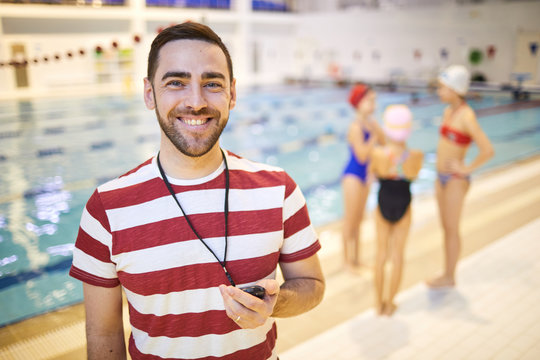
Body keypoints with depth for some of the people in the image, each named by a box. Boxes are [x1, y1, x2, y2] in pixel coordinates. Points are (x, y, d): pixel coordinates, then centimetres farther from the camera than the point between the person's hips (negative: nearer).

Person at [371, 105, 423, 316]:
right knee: (398, 254, 14)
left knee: (381, 252, 16)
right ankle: (390, 304, 25)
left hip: (383, 204, 0)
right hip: (403, 205, 0)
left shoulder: (379, 154, -22)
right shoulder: (416, 156, -19)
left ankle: (379, 302, 27)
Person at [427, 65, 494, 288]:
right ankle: (447, 274, 29)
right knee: (446, 227, 16)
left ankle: (449, 277, 20)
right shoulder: (448, 111, 4)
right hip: (442, 176, 8)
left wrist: (467, 168, -16)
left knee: (452, 229, 5)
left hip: (455, 180, -8)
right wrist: (440, 173, 11)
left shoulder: (466, 116, -20)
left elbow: (488, 150, -27)